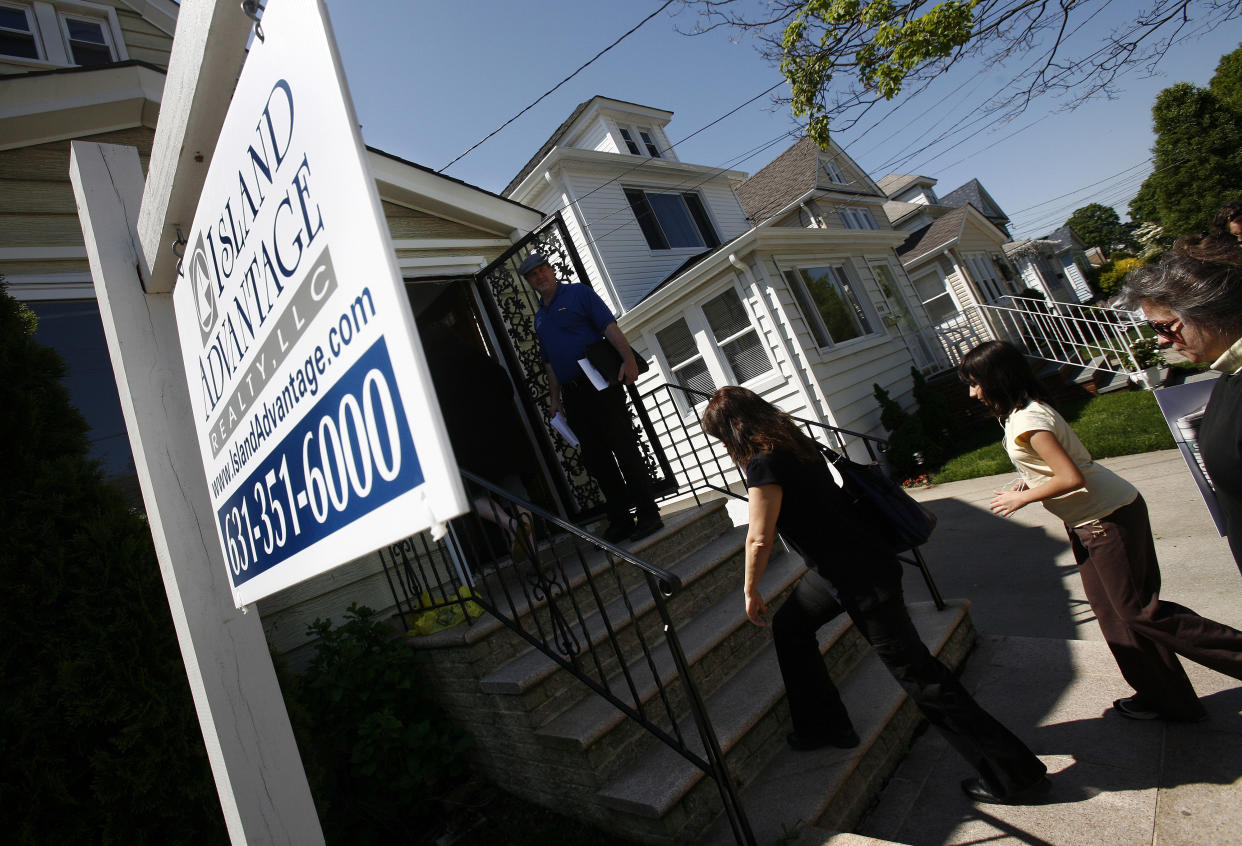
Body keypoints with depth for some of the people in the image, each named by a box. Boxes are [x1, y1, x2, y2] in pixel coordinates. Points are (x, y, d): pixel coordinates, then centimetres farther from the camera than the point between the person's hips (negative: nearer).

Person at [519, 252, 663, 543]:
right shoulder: (539, 318, 21)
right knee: (595, 459, 6)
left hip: (599, 384, -6)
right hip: (571, 394, 7)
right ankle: (620, 520, 14)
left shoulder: (579, 293, 3)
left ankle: (648, 515, 0)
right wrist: (555, 399, 17)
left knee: (624, 448, -8)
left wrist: (628, 358, -23)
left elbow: (610, 327, -9)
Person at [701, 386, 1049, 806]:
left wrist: (750, 590, -6)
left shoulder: (764, 464, -23)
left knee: (917, 674, 1)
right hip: (837, 565, 10)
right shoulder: (792, 442, 5)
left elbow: (760, 539, -22)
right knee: (789, 624, 22)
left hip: (862, 576, -10)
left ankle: (1014, 773, 17)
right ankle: (823, 726, 35)